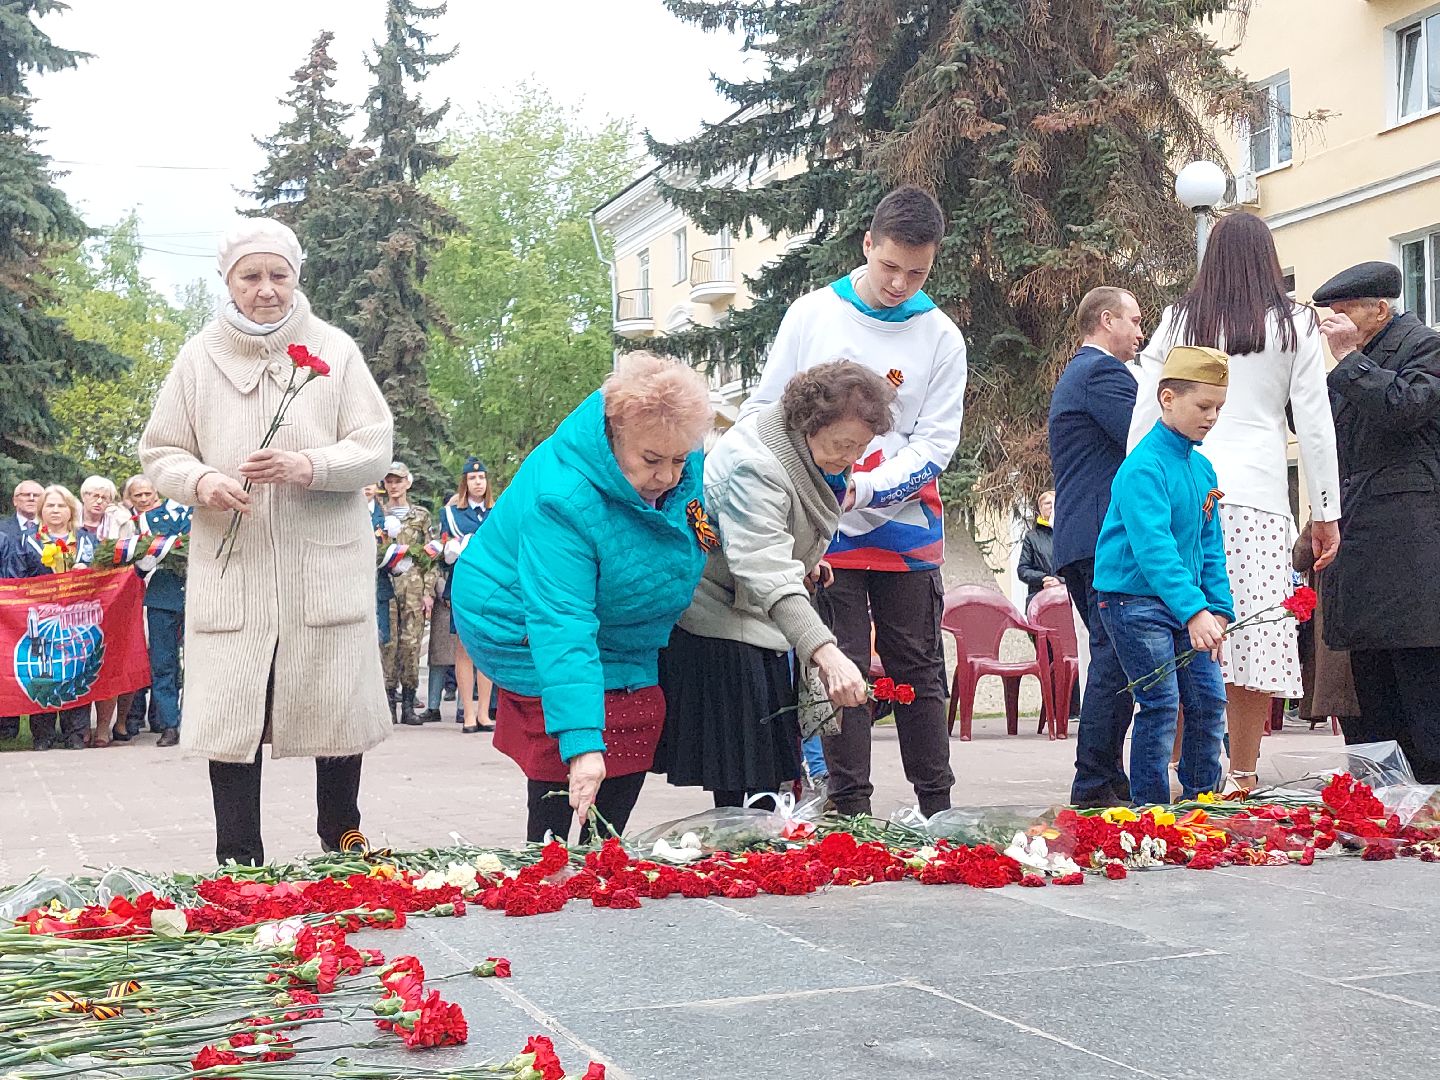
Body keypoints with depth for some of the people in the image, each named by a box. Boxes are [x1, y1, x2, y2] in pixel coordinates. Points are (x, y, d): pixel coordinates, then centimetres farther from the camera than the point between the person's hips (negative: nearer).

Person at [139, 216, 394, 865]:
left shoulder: (334, 351, 4)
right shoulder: (199, 358, 7)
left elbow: (375, 448, 1)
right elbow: (160, 453, 10)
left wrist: (309, 466, -18)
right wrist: (201, 481, -12)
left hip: (326, 568, 0)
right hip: (231, 572, 1)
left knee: (337, 710, 6)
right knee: (230, 715, -2)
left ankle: (342, 850, 24)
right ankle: (237, 866, 8)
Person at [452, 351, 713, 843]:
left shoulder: (683, 470, -11)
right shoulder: (562, 500, -35)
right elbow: (561, 625, -41)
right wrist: (582, 742, -47)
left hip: (626, 654, 8)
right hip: (534, 645, -7)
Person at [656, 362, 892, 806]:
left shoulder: (809, 448, 1)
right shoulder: (752, 466, -29)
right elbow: (768, 575, -42)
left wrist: (804, 558, 4)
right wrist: (824, 653, -53)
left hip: (762, 625, 10)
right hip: (717, 624, -10)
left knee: (769, 777, 13)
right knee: (742, 792, -11)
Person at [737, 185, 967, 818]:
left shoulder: (941, 338, 0)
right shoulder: (811, 315, 1)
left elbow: (935, 444, -5)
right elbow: (763, 410, 7)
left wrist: (862, 490, -18)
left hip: (907, 528, 1)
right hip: (823, 530, 0)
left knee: (919, 672, 8)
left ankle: (938, 809, 17)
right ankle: (849, 811, 7)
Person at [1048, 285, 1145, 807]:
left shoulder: (1073, 376, 26)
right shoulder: (1103, 371, -8)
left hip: (1080, 543, 11)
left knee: (1110, 661, 14)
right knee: (1117, 664, -12)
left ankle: (1108, 779, 18)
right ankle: (1095, 787, -13)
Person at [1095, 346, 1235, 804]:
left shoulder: (1202, 468, 9)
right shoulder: (1143, 467, -18)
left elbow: (1210, 544, 14)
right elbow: (1153, 547, -29)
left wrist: (1218, 608, 3)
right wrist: (1194, 611, -38)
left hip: (1184, 601, 8)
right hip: (1135, 599, -8)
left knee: (1209, 701, 8)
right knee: (1161, 705, -10)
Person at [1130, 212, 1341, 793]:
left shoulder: (1178, 320, 11)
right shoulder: (1294, 324, 8)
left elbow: (1144, 415, 9)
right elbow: (1314, 423, 6)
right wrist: (1326, 512, 10)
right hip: (1259, 495, -1)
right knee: (1255, 636, 0)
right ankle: (1242, 778, 0)